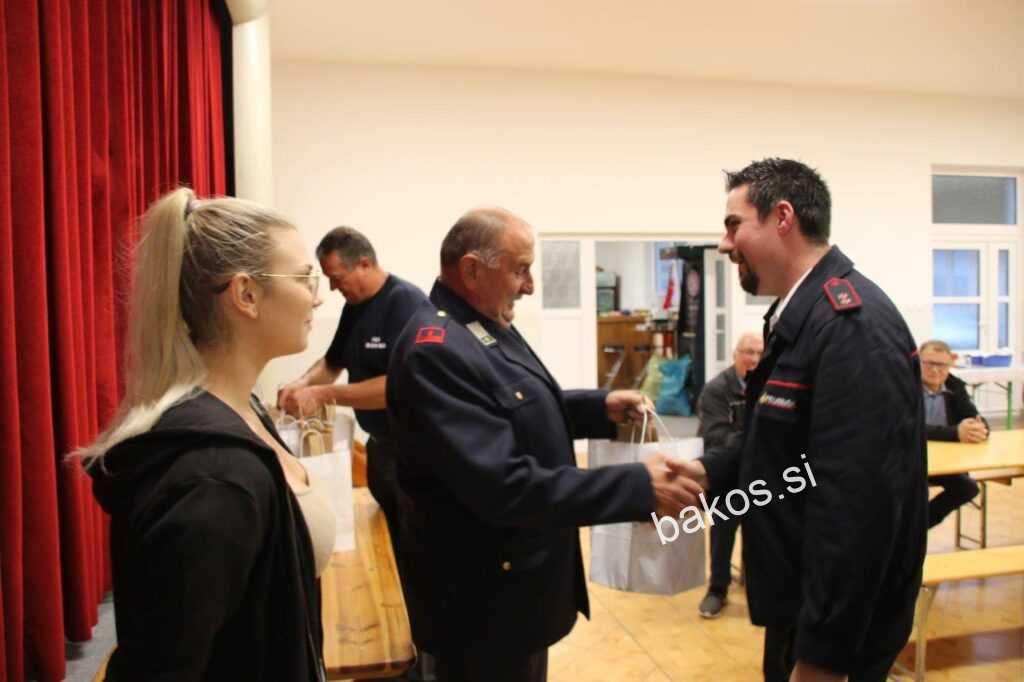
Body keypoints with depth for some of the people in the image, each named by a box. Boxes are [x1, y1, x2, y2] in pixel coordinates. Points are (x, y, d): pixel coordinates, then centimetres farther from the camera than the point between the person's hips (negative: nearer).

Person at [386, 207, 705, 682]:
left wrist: (600, 406, -1)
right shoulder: (435, 352, -27)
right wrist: (637, 487, -29)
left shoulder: (489, 325, 3)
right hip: (487, 598, -9)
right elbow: (504, 486, -32)